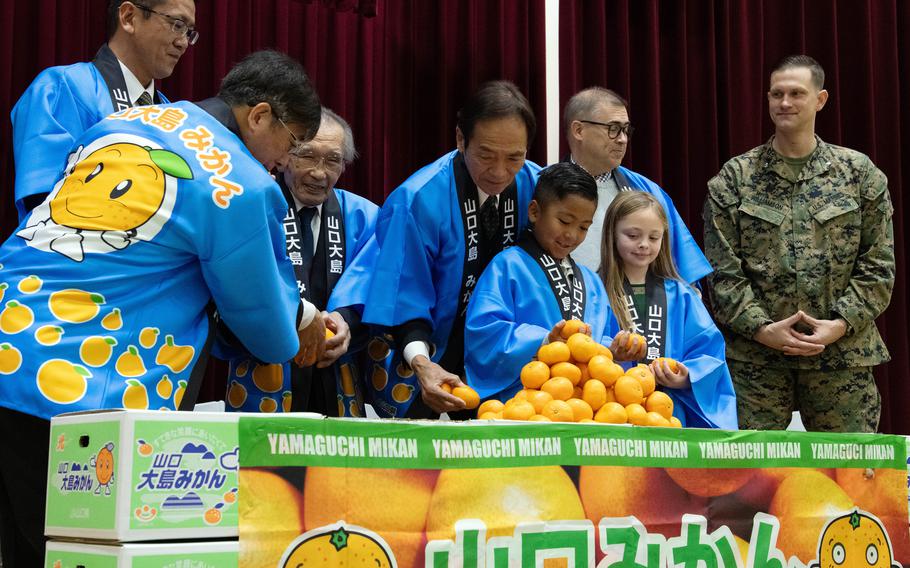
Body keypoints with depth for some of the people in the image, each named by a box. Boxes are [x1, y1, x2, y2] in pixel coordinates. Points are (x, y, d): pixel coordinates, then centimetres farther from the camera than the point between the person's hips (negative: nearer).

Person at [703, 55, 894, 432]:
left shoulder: (859, 172, 7)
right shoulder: (734, 178, 5)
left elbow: (878, 264, 4)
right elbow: (722, 269, 0)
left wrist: (842, 324, -9)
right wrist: (762, 328, -11)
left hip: (843, 351, 1)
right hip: (755, 354, 0)